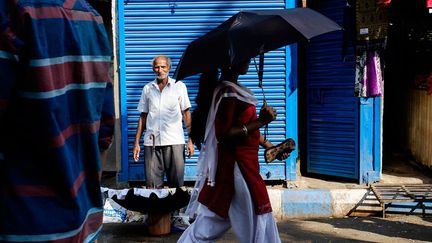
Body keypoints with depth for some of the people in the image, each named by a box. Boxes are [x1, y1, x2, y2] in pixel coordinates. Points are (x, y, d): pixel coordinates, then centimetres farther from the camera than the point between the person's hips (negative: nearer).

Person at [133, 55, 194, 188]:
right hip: (151, 142, 2)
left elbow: (186, 114, 6)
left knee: (176, 184, 1)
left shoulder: (179, 86, 6)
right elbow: (143, 117, 13)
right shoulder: (147, 88, 11)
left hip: (174, 142, -1)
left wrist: (190, 140, -2)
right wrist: (136, 143, 8)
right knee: (153, 185, 1)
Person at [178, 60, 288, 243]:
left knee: (211, 222, 16)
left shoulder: (233, 90, 12)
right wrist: (260, 121, -23)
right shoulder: (227, 93, -18)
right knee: (258, 219, 2)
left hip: (237, 165, 10)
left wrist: (269, 146, 22)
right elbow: (224, 134, -24)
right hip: (237, 167, -10)